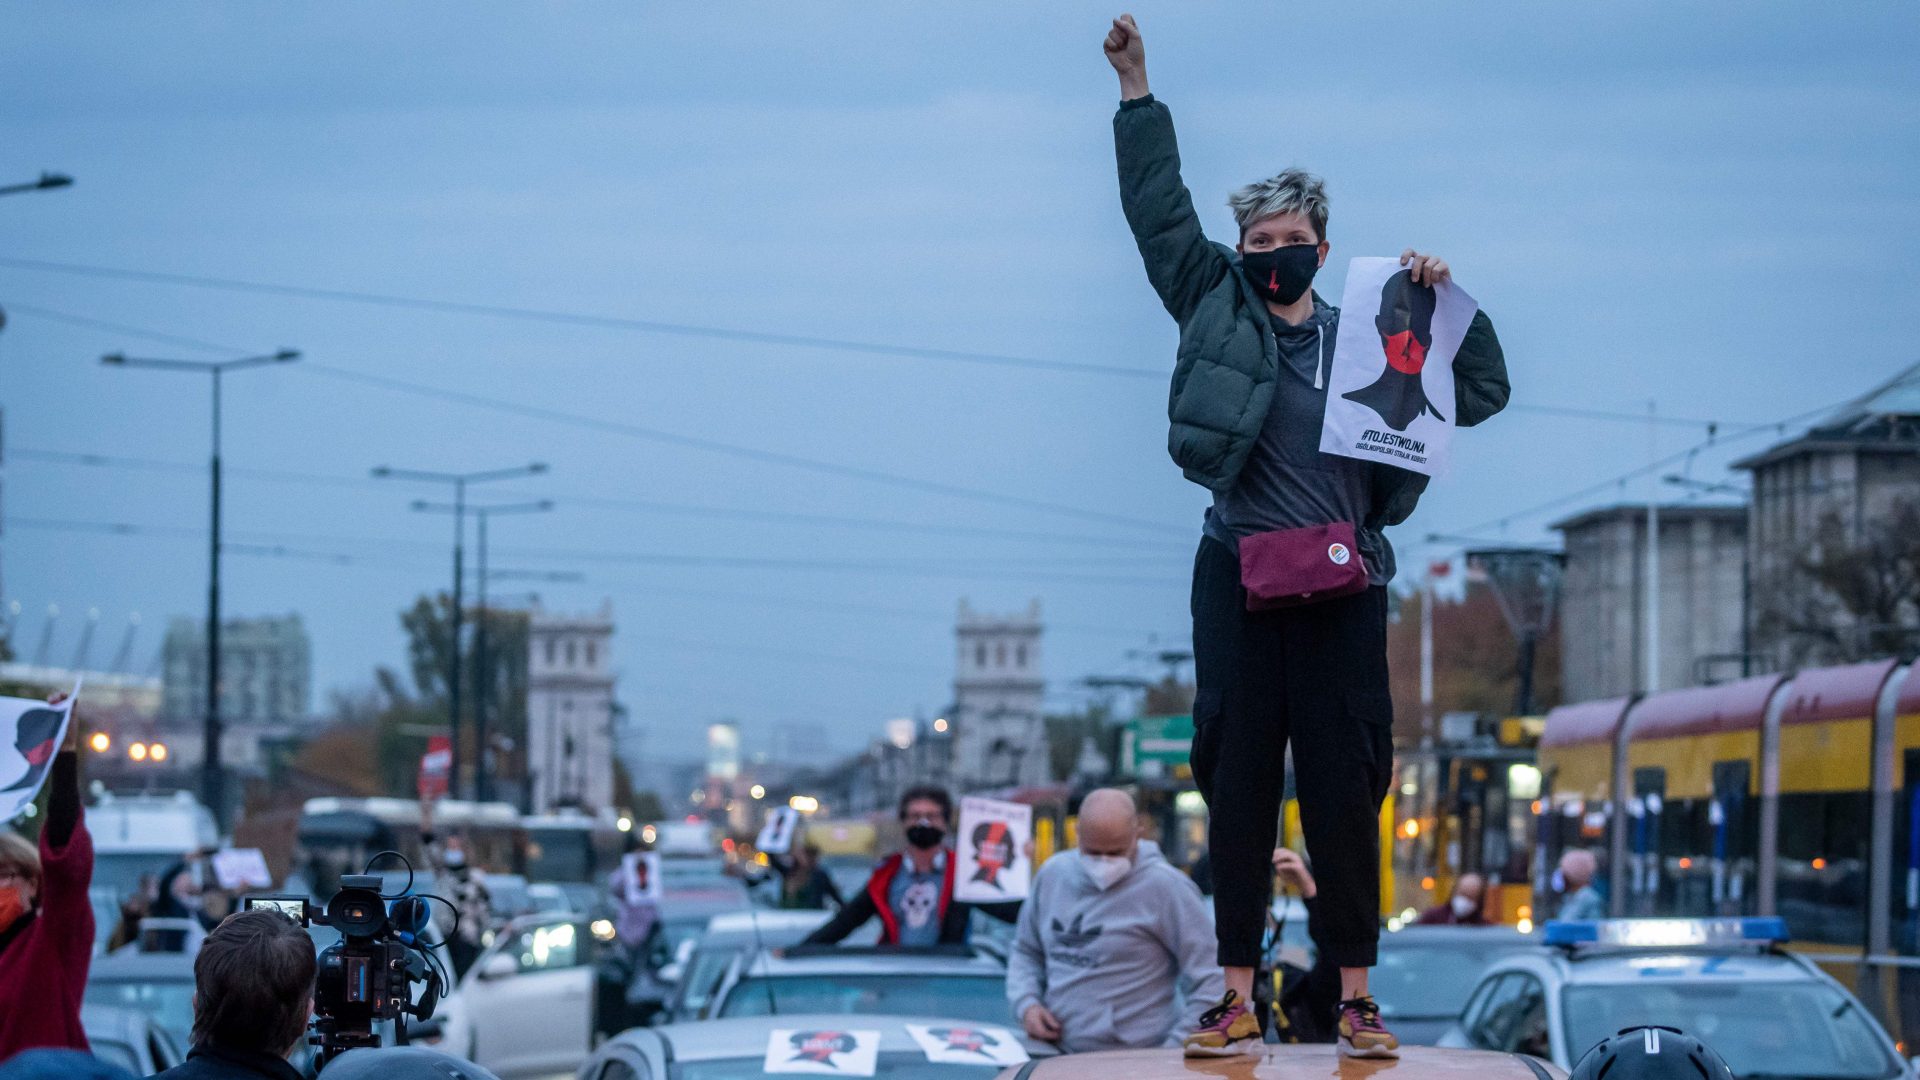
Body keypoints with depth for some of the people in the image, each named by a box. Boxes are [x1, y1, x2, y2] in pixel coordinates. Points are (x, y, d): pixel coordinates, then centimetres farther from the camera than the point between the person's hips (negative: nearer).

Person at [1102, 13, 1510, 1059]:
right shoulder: (1217, 308, 9)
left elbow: (1481, 393, 16)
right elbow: (1160, 210, 9)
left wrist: (1445, 299, 4)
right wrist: (1137, 88, 7)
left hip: (1342, 587, 0)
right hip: (1240, 581, 0)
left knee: (1345, 789, -1)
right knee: (1236, 785, 1)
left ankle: (1355, 994, 3)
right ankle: (1237, 995, 3)